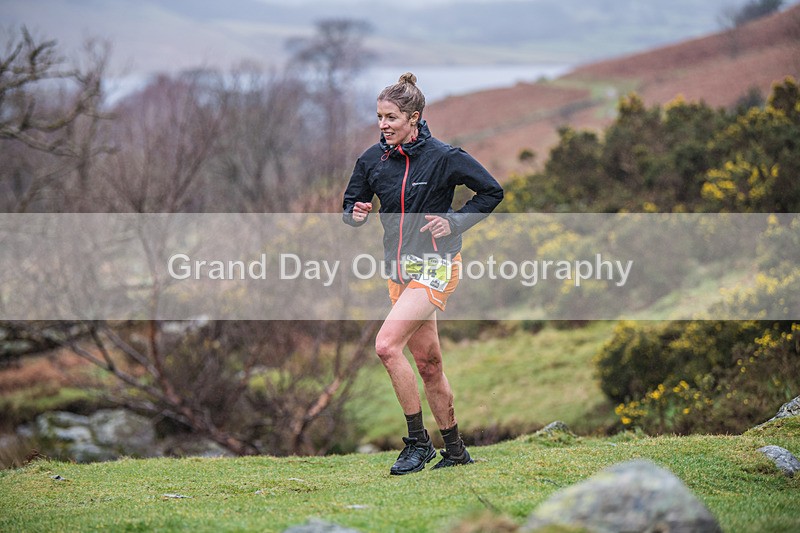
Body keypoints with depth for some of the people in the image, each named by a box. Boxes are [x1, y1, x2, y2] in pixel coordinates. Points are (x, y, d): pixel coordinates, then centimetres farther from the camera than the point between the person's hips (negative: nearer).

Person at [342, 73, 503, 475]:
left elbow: (492, 192, -3)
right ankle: (455, 450, 23)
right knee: (428, 363, 11)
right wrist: (356, 213, -12)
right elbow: (350, 206, 11)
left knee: (387, 345, -21)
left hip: (436, 265, -6)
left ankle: (418, 442, -10)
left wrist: (454, 222, -12)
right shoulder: (372, 159, 2)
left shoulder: (443, 157, -12)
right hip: (399, 268, 6)